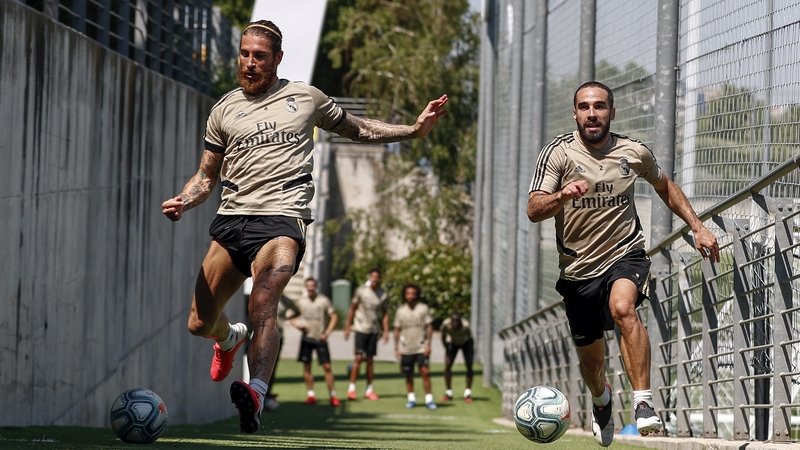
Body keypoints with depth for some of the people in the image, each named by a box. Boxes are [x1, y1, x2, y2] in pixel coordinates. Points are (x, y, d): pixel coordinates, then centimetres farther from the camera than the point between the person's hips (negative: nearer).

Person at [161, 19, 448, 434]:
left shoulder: (305, 98, 14)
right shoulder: (224, 111, 16)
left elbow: (357, 129, 27)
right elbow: (206, 177, 19)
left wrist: (414, 130, 17)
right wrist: (182, 202, -2)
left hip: (282, 217, -3)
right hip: (232, 216, 3)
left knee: (263, 302, -30)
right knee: (199, 323, 4)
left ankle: (255, 393, -45)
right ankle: (230, 338, 41)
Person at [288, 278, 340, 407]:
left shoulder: (324, 300, 0)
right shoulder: (300, 301, 6)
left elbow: (334, 316, 1)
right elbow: (291, 317, 15)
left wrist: (327, 332, -8)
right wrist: (298, 325, -6)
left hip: (320, 338, -2)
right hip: (306, 338, 2)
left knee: (327, 366, -7)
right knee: (306, 367, 2)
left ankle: (333, 396, -3)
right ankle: (311, 395, 10)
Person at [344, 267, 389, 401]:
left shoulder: (382, 294, 6)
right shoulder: (360, 291, -2)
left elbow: (385, 314, 12)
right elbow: (352, 309, 3)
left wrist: (386, 332, 4)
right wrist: (347, 328, -1)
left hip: (374, 330, 3)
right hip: (361, 328, -3)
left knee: (370, 359, 6)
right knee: (359, 358, -11)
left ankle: (369, 390, 11)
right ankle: (351, 387, -7)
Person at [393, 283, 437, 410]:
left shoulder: (423, 308, 0)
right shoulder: (400, 311, 4)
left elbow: (429, 327, 1)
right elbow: (397, 330, 9)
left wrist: (428, 345, -6)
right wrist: (396, 348, 5)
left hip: (421, 348, -2)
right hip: (406, 349, 2)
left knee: (425, 372, -11)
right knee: (408, 375, 6)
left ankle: (429, 399, -6)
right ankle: (411, 398, 18)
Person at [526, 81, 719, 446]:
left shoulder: (634, 153, -1)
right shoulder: (558, 152, -9)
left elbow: (664, 186, 20)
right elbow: (534, 210, -20)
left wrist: (698, 228, 14)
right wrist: (562, 196, -41)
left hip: (625, 255, -1)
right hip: (579, 269, 1)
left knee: (622, 307, -34)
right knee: (591, 358, 12)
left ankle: (644, 402, -34)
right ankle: (601, 399, 49)